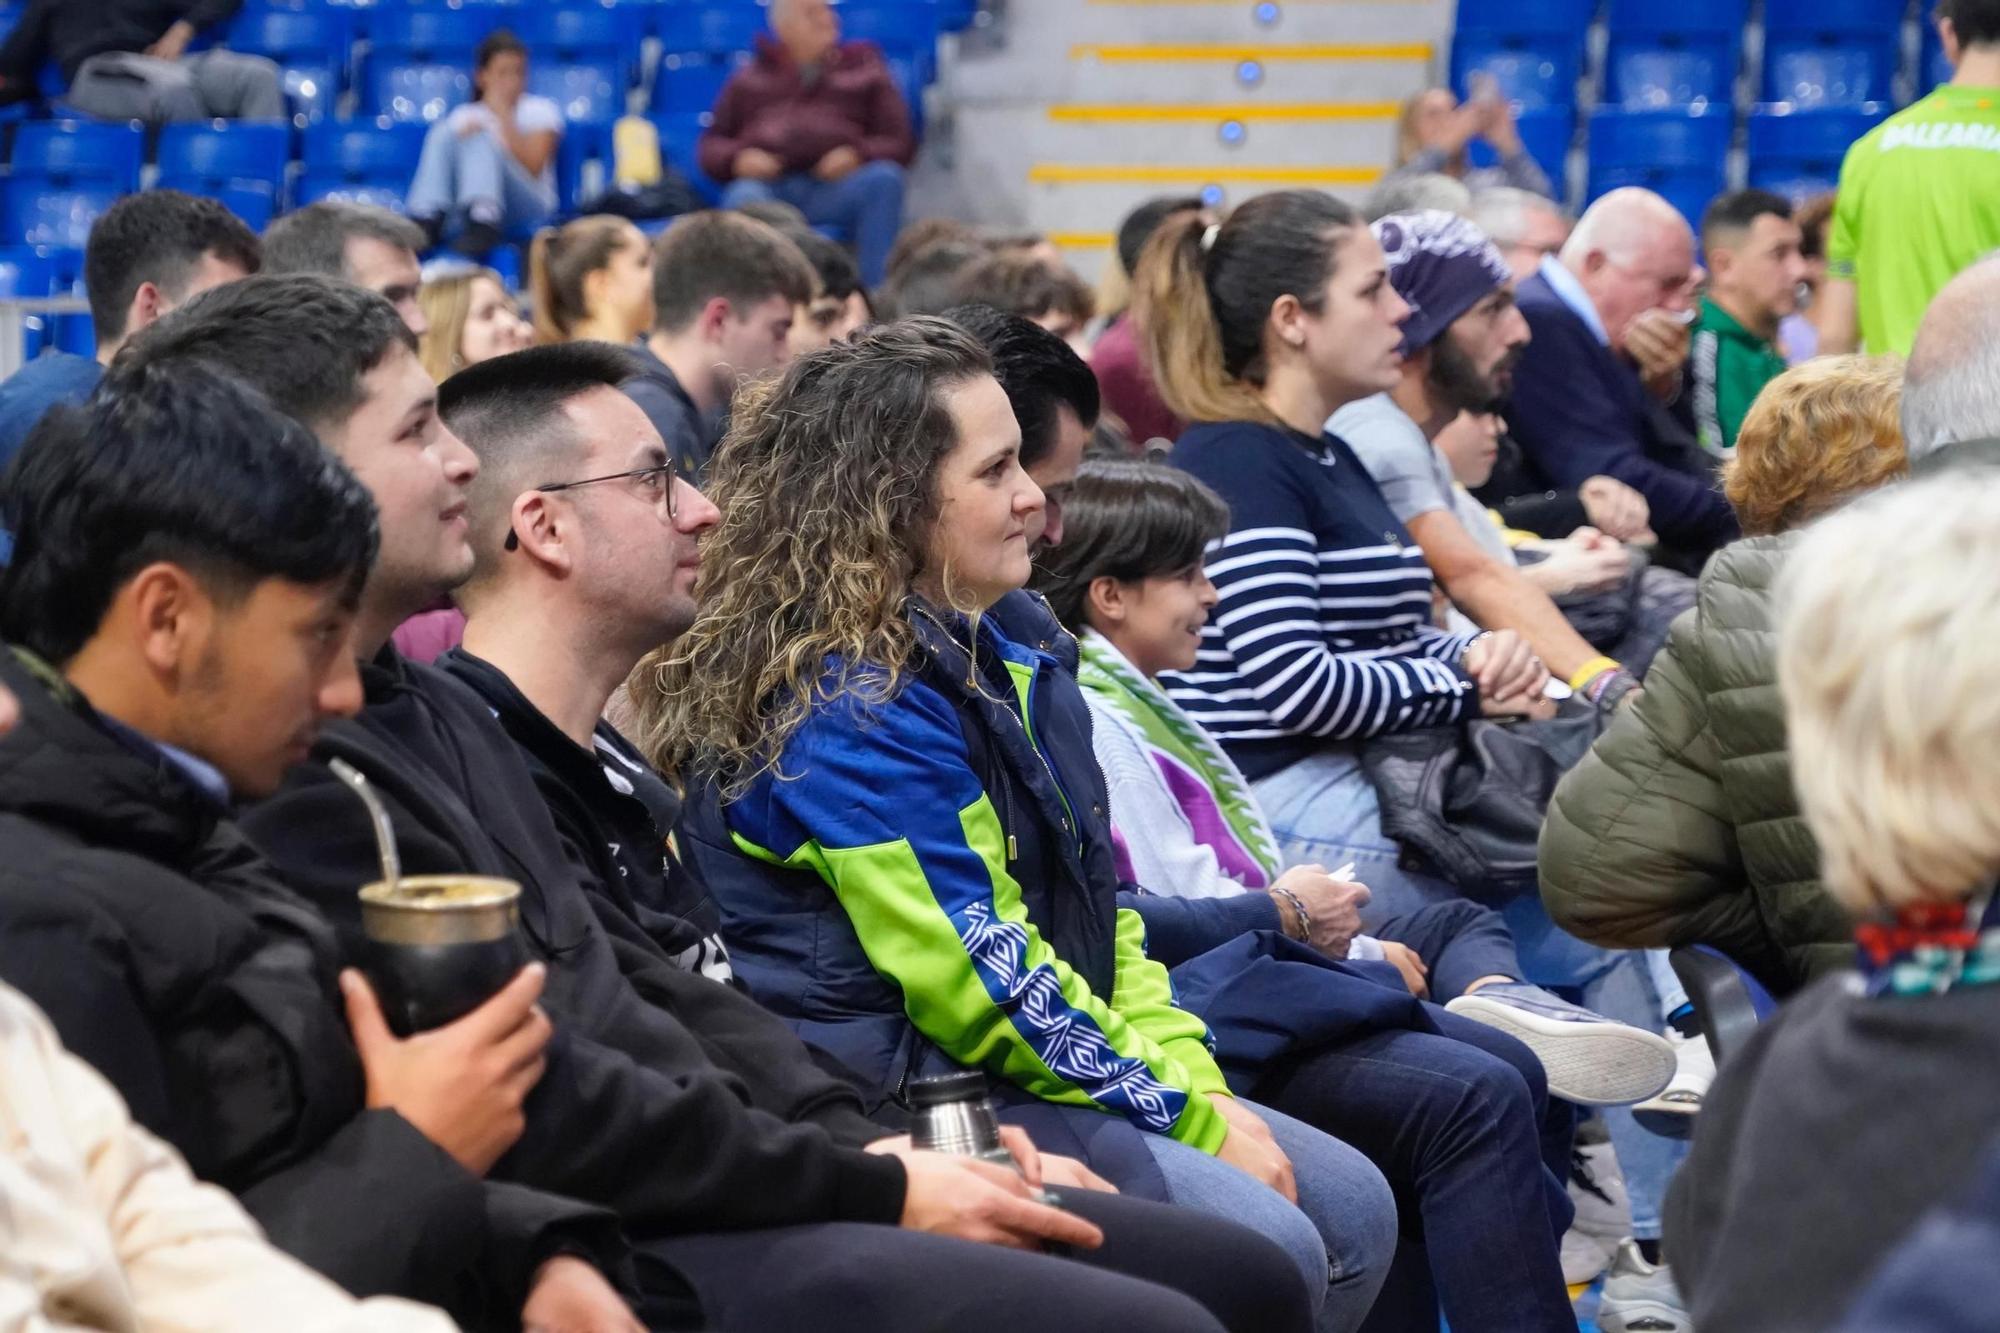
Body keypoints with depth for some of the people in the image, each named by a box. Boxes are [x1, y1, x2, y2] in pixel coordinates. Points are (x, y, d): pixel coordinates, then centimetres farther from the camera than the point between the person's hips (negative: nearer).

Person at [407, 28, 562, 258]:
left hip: (528, 208, -2)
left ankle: (484, 227, -49)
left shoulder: (539, 110, 10)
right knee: (443, 132, -17)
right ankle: (426, 221, -36)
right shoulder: (464, 116, 17)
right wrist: (464, 138, -15)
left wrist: (504, 116, -8)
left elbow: (533, 168, -5)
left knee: (482, 138, -26)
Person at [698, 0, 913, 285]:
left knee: (885, 178, -32)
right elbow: (710, 146, 22)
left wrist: (858, 154, -9)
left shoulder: (865, 71, 24)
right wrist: (736, 159, -3)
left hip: (834, 186, 0)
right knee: (743, 198, -36)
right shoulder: (749, 80, 26)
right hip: (767, 184, 0)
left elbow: (900, 143, 15)